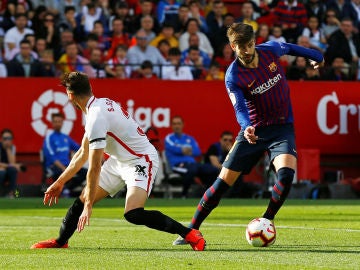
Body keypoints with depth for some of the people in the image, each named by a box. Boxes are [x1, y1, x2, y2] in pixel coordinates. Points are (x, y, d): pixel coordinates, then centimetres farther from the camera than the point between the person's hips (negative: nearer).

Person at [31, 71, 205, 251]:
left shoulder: (97, 118, -26)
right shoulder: (99, 105, 4)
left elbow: (94, 168, -25)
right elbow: (83, 153, 16)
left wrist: (89, 206, -20)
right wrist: (60, 182, 22)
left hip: (141, 161, -10)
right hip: (119, 161, 10)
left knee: (133, 214, -27)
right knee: (82, 200, 9)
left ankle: (189, 234, -21)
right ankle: (60, 241, 28)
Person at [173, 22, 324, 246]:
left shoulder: (270, 50, -6)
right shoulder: (233, 76, -15)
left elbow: (289, 47, 17)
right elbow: (240, 108, -26)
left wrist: (315, 56, 33)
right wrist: (246, 128, -47)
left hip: (282, 127, 1)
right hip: (254, 130, -1)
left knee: (286, 173, -25)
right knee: (224, 181, -4)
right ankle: (192, 230, 9)